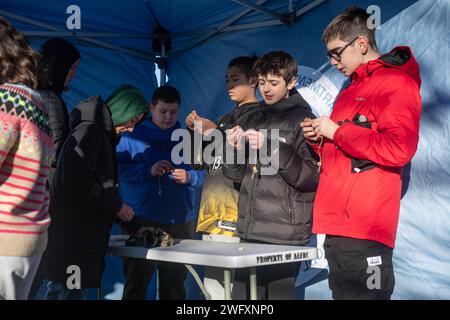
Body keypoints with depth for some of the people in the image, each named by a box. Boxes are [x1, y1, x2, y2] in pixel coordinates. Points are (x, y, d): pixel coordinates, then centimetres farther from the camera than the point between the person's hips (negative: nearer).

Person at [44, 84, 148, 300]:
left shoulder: (102, 134, 19)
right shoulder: (89, 131, -11)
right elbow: (74, 180, -21)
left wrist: (132, 222, 17)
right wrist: (115, 206, -13)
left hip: (79, 234, 10)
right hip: (72, 233, -10)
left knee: (58, 290, 13)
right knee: (72, 292, -7)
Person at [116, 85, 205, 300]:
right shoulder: (133, 136, 4)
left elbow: (204, 174, 8)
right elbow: (118, 169, -7)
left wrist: (189, 177, -12)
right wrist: (148, 170, -19)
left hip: (179, 223, 3)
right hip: (140, 221, -2)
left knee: (174, 283, 9)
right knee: (136, 281, 0)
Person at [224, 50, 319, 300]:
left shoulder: (302, 120, -2)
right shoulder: (256, 119, 16)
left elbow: (310, 178, -11)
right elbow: (238, 174, 16)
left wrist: (271, 148, -19)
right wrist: (235, 150, -4)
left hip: (283, 235, -6)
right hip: (248, 232, 6)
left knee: (276, 294, -3)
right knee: (242, 294, 7)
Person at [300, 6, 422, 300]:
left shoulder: (396, 83, -6)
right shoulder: (352, 90, 23)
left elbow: (399, 149, -20)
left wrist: (337, 131, -12)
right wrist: (320, 139, 10)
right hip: (339, 224, 9)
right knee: (343, 292, 13)